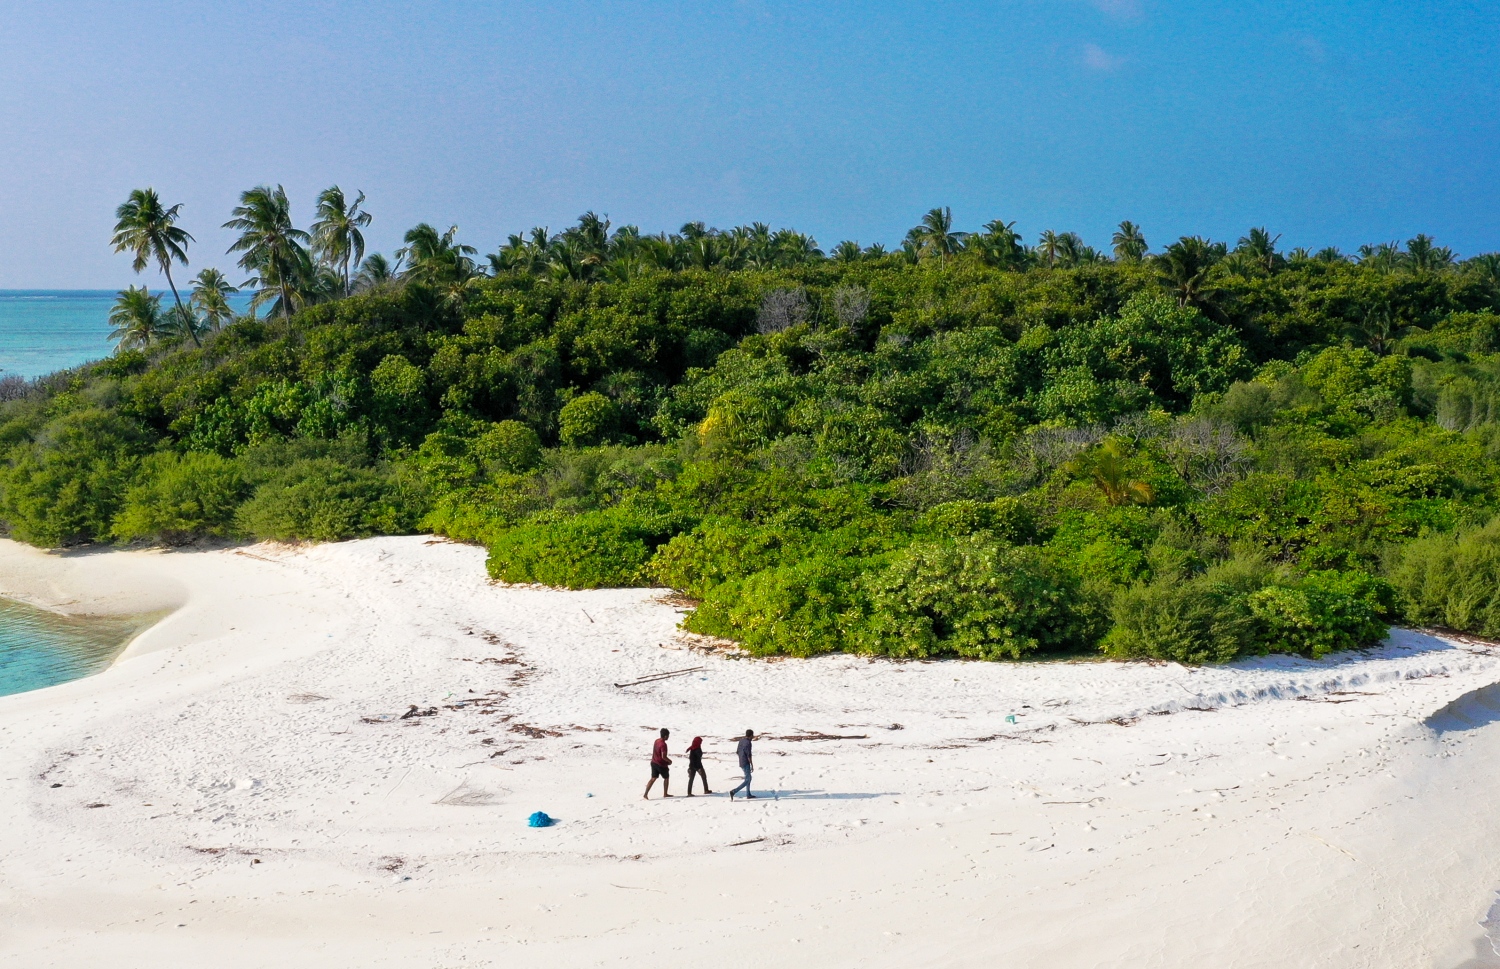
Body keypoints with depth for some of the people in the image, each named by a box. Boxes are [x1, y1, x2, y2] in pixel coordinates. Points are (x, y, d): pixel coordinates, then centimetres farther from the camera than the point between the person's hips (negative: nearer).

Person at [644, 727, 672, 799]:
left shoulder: (656, 741, 5)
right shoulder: (663, 744, -24)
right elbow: (663, 756, -29)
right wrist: (669, 761, -10)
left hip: (654, 763, 7)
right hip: (661, 764, -7)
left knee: (653, 778, 9)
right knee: (666, 778, 15)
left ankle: (646, 794, -2)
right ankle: (665, 794, 24)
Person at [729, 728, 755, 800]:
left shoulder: (741, 740, 7)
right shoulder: (748, 743, -20)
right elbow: (749, 755, -20)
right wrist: (752, 765, -13)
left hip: (741, 763, 9)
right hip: (746, 764, -9)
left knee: (748, 778, 22)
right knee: (747, 781, -5)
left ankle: (748, 794, 29)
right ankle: (733, 792, -16)